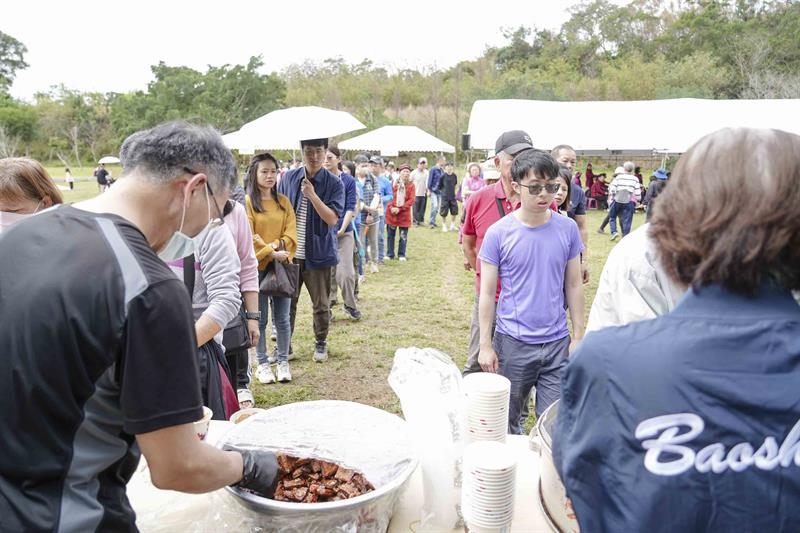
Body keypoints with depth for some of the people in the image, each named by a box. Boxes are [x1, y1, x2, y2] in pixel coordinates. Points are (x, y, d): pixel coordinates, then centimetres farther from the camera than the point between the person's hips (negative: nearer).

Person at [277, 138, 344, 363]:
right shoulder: (289, 178, 3)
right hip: (290, 253, 2)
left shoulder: (334, 184, -6)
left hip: (319, 254, -2)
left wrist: (312, 195, -24)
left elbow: (332, 219, -14)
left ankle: (321, 343, 30)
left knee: (321, 304, 10)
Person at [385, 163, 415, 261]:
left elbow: (411, 200, -5)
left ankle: (401, 255, 15)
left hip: (404, 213, -1)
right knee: (391, 234, 7)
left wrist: (400, 209, -14)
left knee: (403, 236, 2)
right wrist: (391, 208, -14)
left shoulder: (411, 185, 1)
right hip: (392, 212, 1)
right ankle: (390, 254, 17)